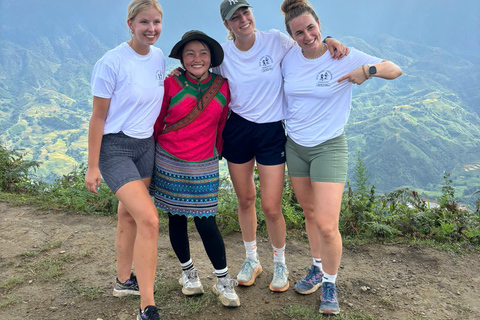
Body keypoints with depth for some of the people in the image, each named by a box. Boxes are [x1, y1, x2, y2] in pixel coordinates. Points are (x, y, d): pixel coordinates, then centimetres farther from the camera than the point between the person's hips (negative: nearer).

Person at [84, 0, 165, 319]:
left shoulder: (159, 57, 4)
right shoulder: (112, 62, -15)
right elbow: (99, 117, -12)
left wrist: (158, 141, 18)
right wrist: (92, 167, -9)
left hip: (145, 145, 6)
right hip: (115, 147, -6)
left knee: (129, 215, 17)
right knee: (149, 219, -17)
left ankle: (124, 281, 36)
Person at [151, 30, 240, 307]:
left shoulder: (222, 86, -1)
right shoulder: (171, 84, -5)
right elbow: (158, 122, 2)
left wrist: (216, 152, 15)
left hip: (203, 166, 0)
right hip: (169, 162, 1)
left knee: (206, 223, -1)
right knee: (176, 220, 11)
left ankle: (223, 280, 17)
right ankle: (188, 272, 33)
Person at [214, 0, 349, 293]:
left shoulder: (276, 40, -7)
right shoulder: (223, 54, -2)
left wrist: (329, 41, -12)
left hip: (272, 131, -2)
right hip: (237, 130, 2)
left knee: (271, 207, -3)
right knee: (245, 200, 13)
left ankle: (280, 263, 25)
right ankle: (252, 260, 36)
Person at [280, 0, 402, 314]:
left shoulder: (344, 56, -12)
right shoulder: (289, 58, -1)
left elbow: (395, 70, -8)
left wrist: (367, 70, -28)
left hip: (329, 147, -4)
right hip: (295, 146, 5)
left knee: (327, 225, -9)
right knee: (310, 213, 17)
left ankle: (330, 285, 15)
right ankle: (317, 268, 38)